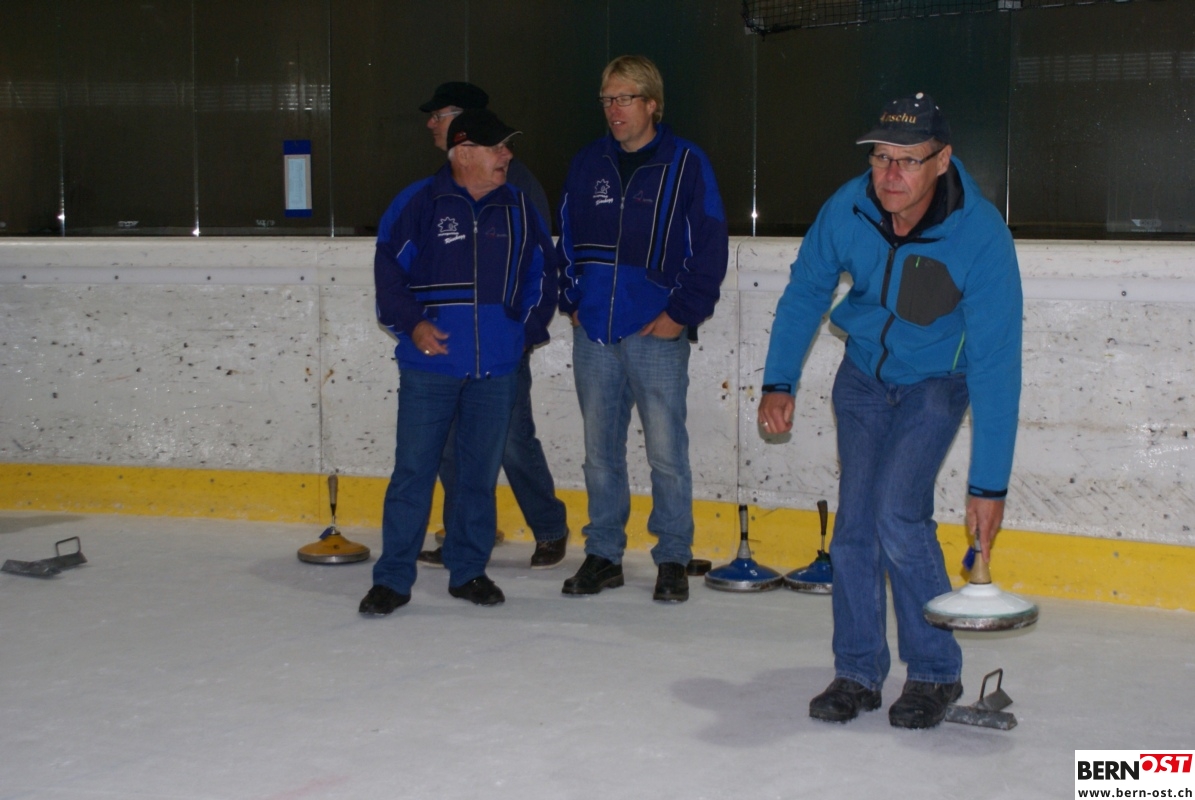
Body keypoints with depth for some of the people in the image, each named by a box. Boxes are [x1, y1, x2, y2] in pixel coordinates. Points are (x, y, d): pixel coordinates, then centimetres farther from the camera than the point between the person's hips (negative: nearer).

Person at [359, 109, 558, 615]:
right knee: (413, 468, -2)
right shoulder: (419, 203, -4)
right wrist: (412, 324, -10)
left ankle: (468, 571, 21)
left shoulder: (519, 209, 8)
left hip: (496, 368, 4)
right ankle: (393, 578, 6)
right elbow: (388, 267, -1)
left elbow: (542, 271, 18)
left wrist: (527, 328, 9)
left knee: (481, 470, 9)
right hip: (430, 362, -3)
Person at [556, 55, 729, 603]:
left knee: (666, 450, -1)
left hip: (656, 332, -4)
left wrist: (682, 313, -9)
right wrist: (572, 301, 9)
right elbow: (568, 239, 19)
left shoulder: (686, 163, -3)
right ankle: (603, 555, 21)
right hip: (593, 333, 5)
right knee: (600, 450, 11)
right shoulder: (588, 164, 10)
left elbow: (711, 248, -5)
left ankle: (673, 559, 11)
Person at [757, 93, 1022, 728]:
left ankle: (935, 673, 0)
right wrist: (779, 382, -9)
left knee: (898, 516, -18)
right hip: (863, 377, 4)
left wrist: (989, 485, -30)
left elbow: (995, 366, -29)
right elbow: (805, 292, -1)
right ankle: (857, 673, 14)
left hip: (936, 384, -3)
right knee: (855, 522, 0)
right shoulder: (847, 210, -21)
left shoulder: (982, 238, -31)